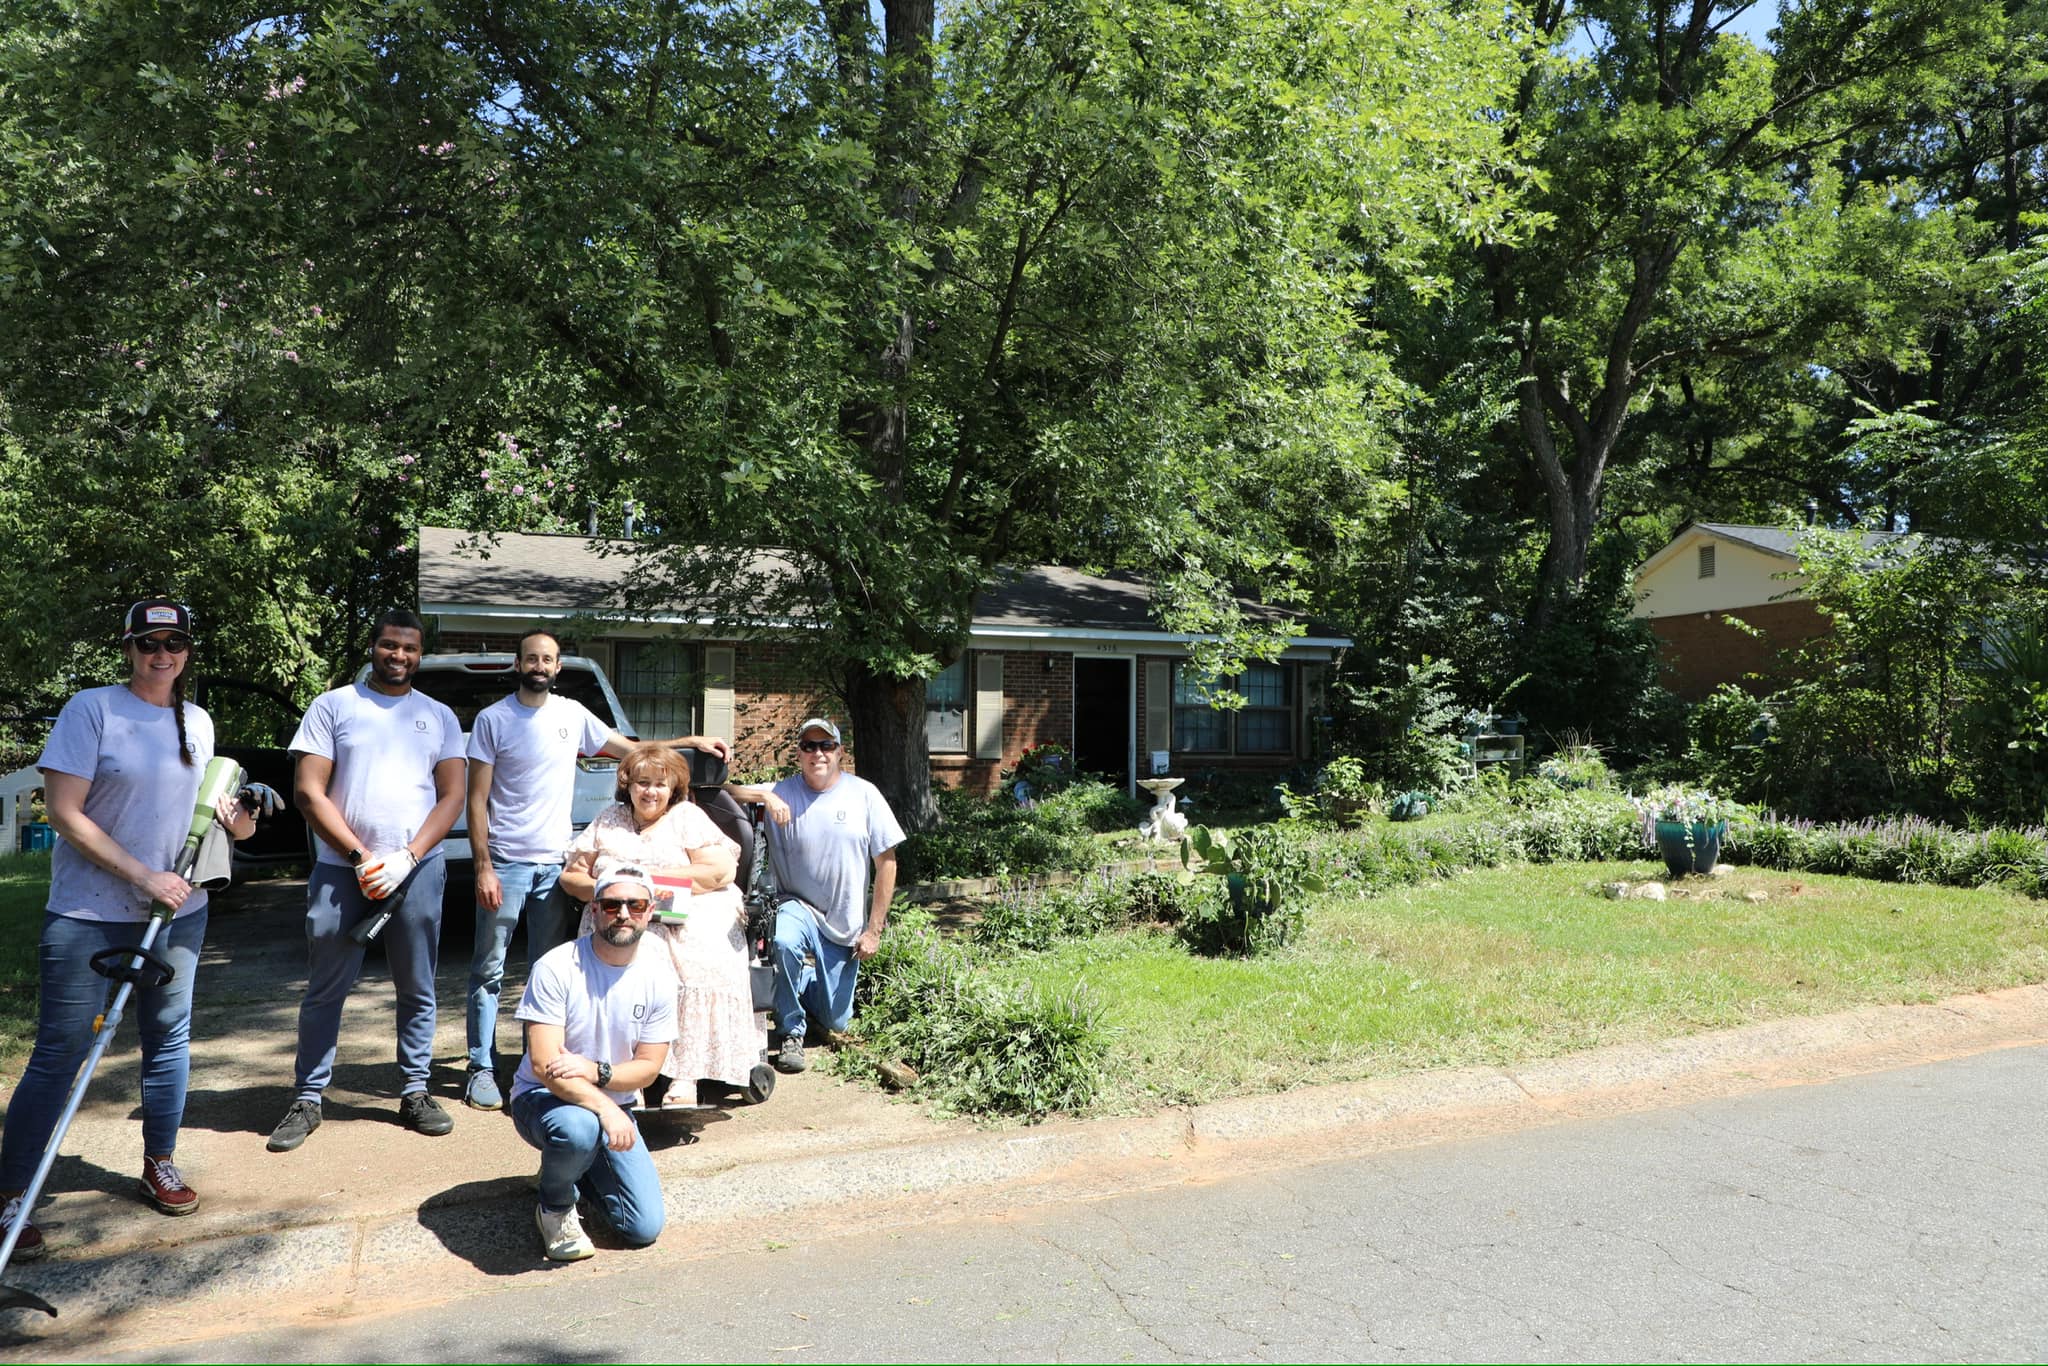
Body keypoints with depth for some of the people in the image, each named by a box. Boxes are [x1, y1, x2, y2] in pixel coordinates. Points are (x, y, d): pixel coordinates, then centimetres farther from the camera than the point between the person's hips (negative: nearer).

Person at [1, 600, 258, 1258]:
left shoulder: (197, 722, 8)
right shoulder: (91, 709, -9)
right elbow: (64, 811, -13)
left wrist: (235, 822, -1)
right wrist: (143, 877, -18)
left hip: (178, 909, 5)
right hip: (88, 913, -5)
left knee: (169, 1037, 13)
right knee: (58, 1053, -1)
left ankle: (160, 1166, 29)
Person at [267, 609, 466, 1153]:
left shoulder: (439, 717, 10)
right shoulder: (333, 706, 4)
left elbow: (452, 796, 4)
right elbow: (309, 792, -2)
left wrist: (407, 858, -9)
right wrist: (360, 857, -9)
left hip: (417, 870, 2)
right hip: (341, 869, -1)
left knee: (418, 989, 8)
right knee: (325, 990, 4)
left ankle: (414, 1092, 18)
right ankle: (308, 1099, 16)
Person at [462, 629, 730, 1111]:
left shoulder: (572, 714, 5)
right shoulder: (493, 719, -5)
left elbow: (628, 748, 17)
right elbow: (477, 800, -6)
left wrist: (691, 741, 8)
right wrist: (483, 868, -13)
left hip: (556, 864, 4)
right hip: (506, 863, -3)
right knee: (489, 972, 4)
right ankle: (482, 1069, 14)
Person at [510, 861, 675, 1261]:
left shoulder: (657, 980, -7)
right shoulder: (556, 968, -18)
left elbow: (648, 1066, -3)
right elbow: (544, 1065, -23)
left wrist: (596, 1071, -24)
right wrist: (604, 1108, -36)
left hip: (613, 1106, 4)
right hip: (541, 1097, -4)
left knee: (645, 1228, -7)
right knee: (578, 1128, -40)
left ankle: (581, 1168, 23)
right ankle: (555, 1206, -5)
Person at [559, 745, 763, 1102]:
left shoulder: (687, 816, 11)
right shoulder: (608, 821, 20)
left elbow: (722, 871, -2)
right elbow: (570, 876, 14)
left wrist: (654, 879, -8)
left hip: (691, 918, -2)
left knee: (699, 956, -33)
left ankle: (685, 1072, -25)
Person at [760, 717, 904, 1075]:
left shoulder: (863, 794, -6)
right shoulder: (781, 794, -7)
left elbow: (886, 862, -3)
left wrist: (874, 930, -5)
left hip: (847, 926, 1)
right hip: (799, 908, -1)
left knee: (834, 1023, 6)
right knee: (783, 941, -37)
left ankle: (814, 984, 42)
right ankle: (791, 1033, -13)